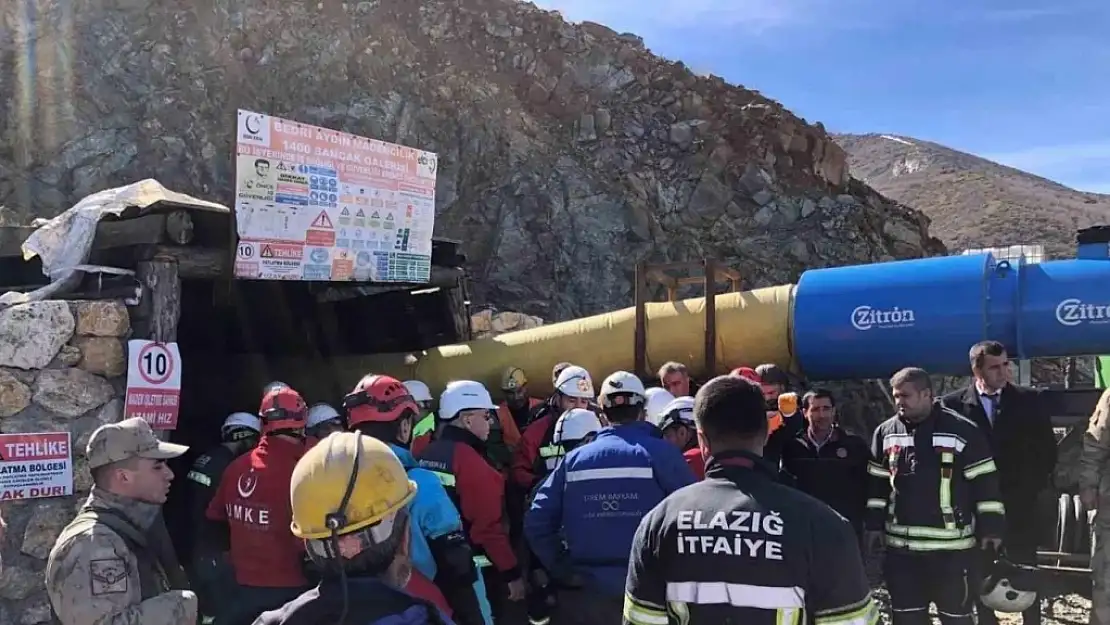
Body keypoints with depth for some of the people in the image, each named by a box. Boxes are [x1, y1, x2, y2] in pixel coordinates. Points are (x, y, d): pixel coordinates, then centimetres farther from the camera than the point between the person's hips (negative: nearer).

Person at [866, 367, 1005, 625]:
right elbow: (877, 483, 13)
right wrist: (874, 524, 10)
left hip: (951, 546, -4)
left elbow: (985, 482, -5)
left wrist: (991, 527, -6)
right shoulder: (885, 432, 6)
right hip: (901, 545, 4)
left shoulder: (963, 431, -8)